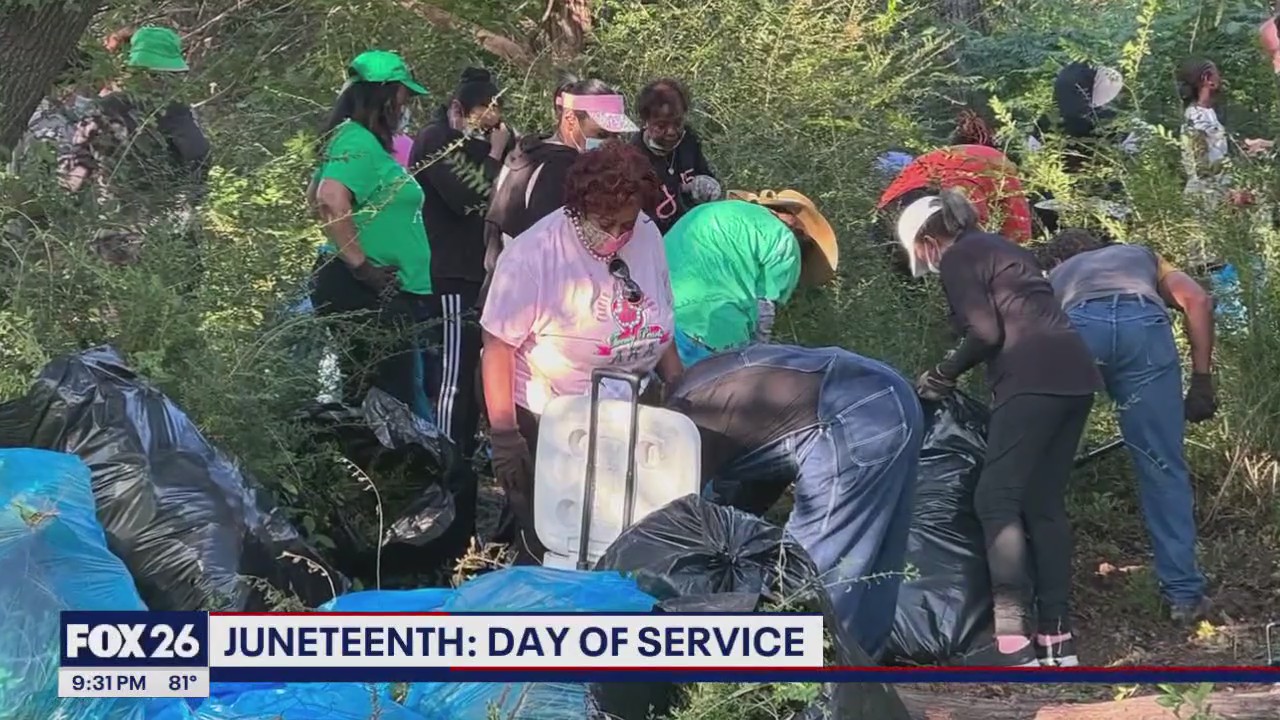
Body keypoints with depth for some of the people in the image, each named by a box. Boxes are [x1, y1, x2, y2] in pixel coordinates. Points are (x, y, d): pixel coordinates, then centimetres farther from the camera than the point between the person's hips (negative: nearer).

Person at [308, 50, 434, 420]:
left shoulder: (352, 138, 15)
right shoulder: (359, 142, -15)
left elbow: (315, 193, 28)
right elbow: (331, 200, -30)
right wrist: (361, 264, -22)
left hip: (378, 292, 10)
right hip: (368, 292, -10)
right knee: (397, 396, -10)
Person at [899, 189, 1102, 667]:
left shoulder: (958, 258, 1)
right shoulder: (1000, 248, 27)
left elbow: (985, 332, -9)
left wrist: (943, 374, 5)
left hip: (1033, 378, -9)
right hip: (1074, 373, 9)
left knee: (997, 498, -10)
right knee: (1044, 504, 10)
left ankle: (1012, 637, -20)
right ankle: (1057, 639, 8)